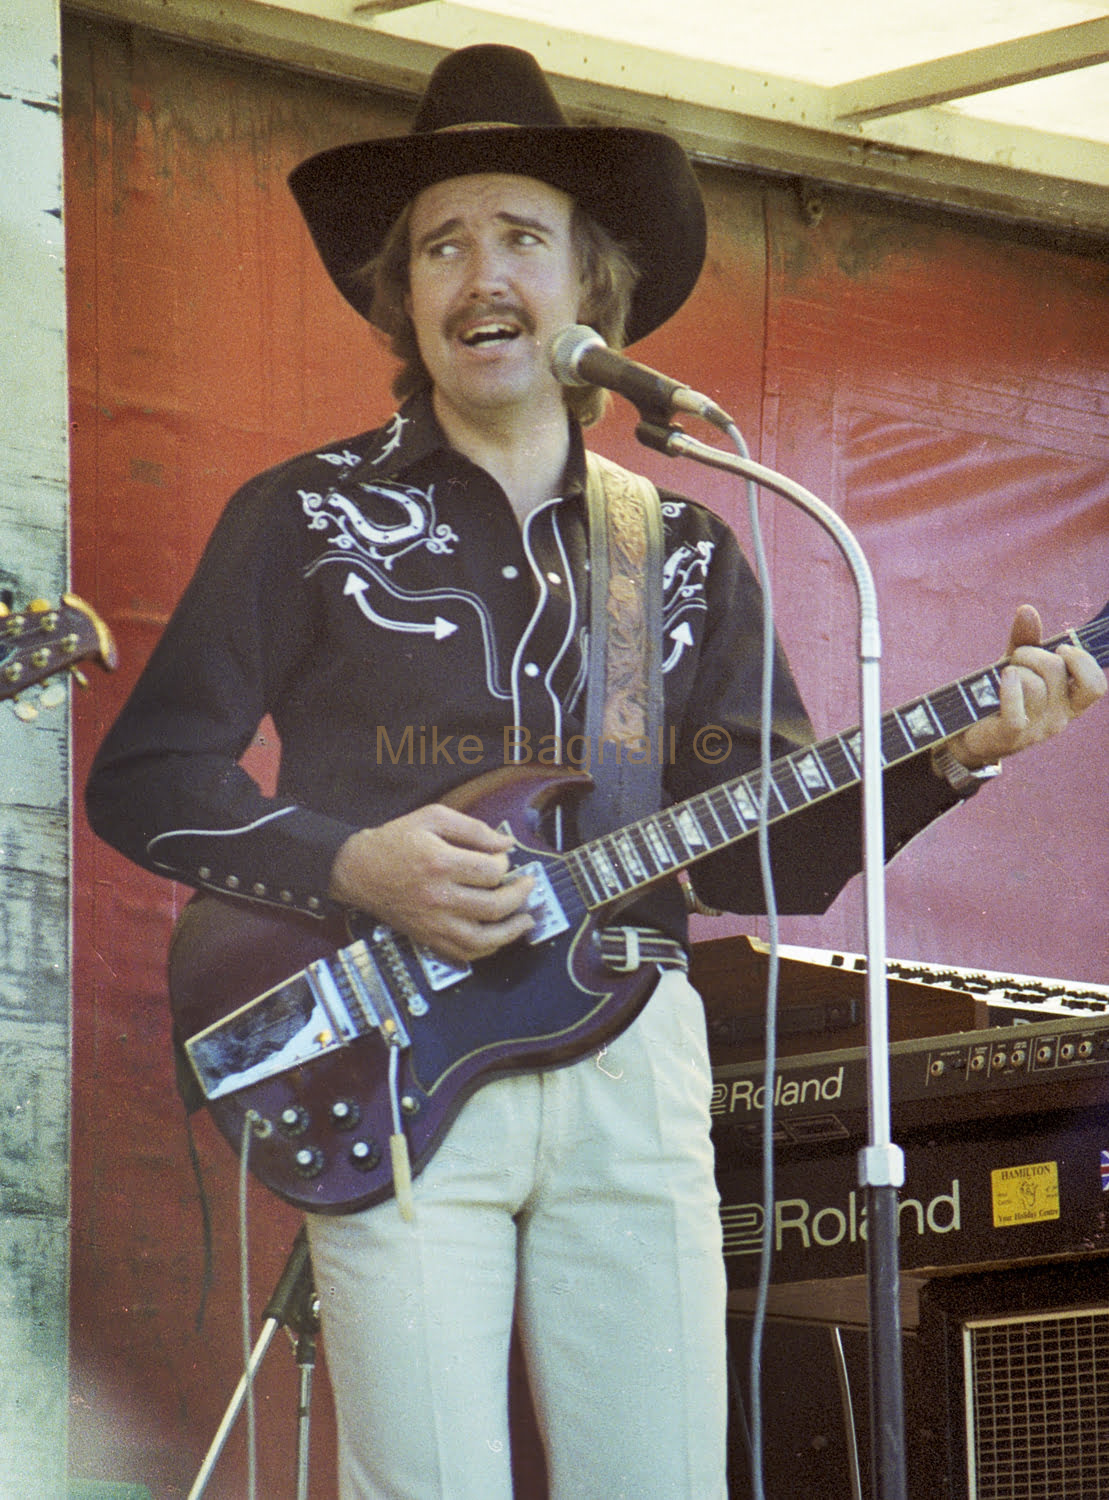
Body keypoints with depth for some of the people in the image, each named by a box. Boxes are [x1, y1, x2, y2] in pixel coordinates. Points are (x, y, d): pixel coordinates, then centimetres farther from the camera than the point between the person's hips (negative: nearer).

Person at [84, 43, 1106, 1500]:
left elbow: (764, 855, 13)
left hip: (629, 1061, 3)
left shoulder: (683, 552, 16)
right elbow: (141, 777, 3)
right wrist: (353, 865, -12)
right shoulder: (307, 517, 6)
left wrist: (947, 753, -3)